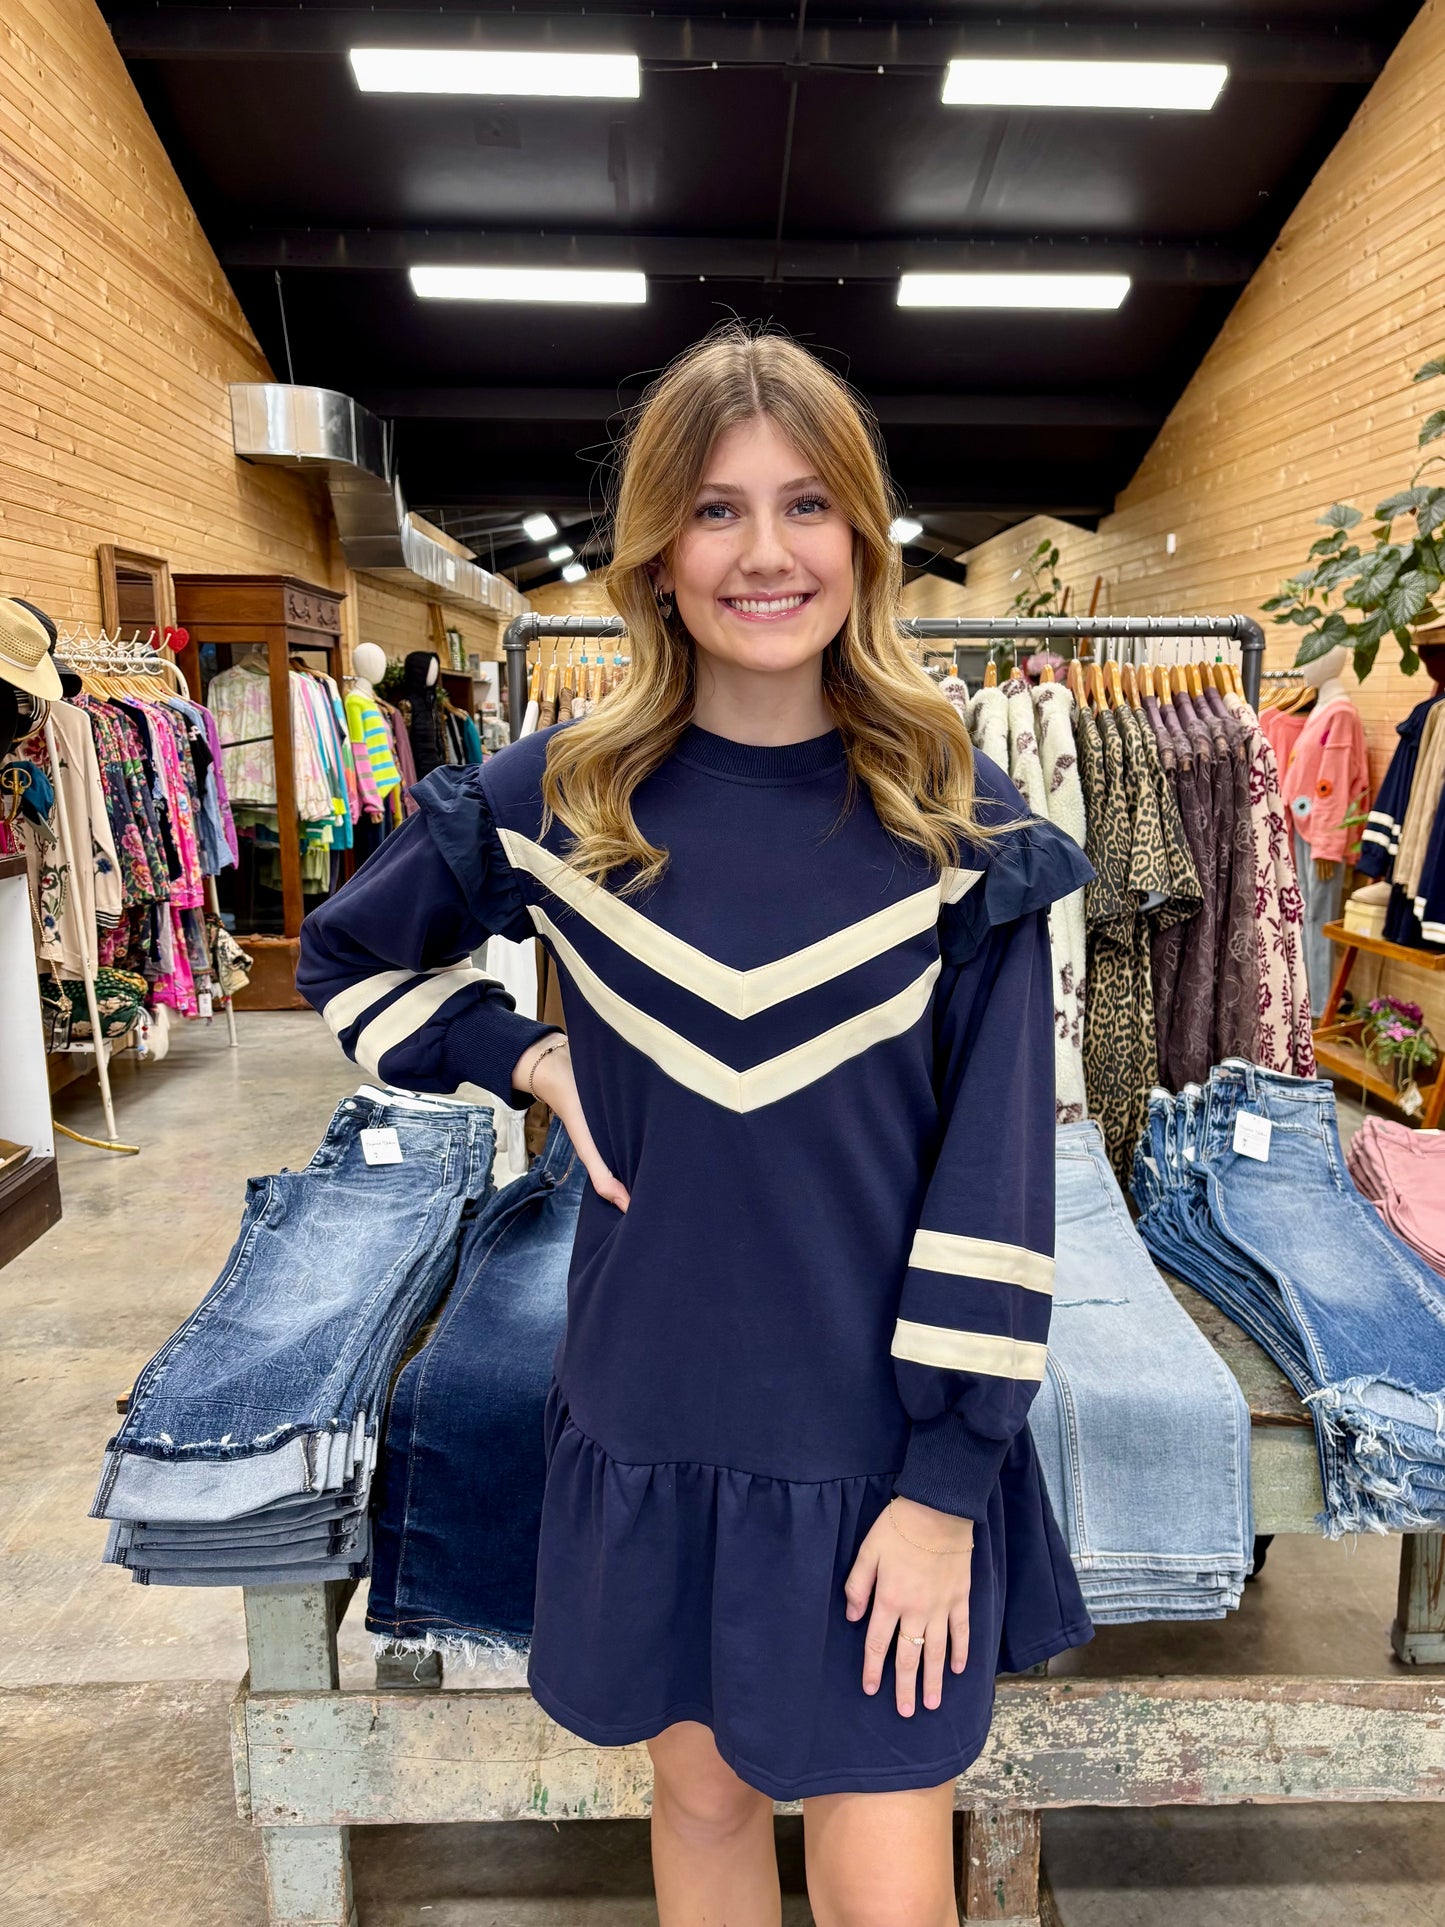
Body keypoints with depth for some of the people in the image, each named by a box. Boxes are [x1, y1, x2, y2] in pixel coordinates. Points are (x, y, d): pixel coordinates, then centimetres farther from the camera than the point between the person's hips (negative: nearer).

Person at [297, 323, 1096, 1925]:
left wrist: (947, 1481, -9)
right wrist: (525, 1061, -5)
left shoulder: (956, 822, -9)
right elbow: (346, 956, 10)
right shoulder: (560, 799, -6)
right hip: (655, 1417, 2)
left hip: (883, 1433, -1)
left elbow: (999, 1164, -9)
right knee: (702, 1792, 22)